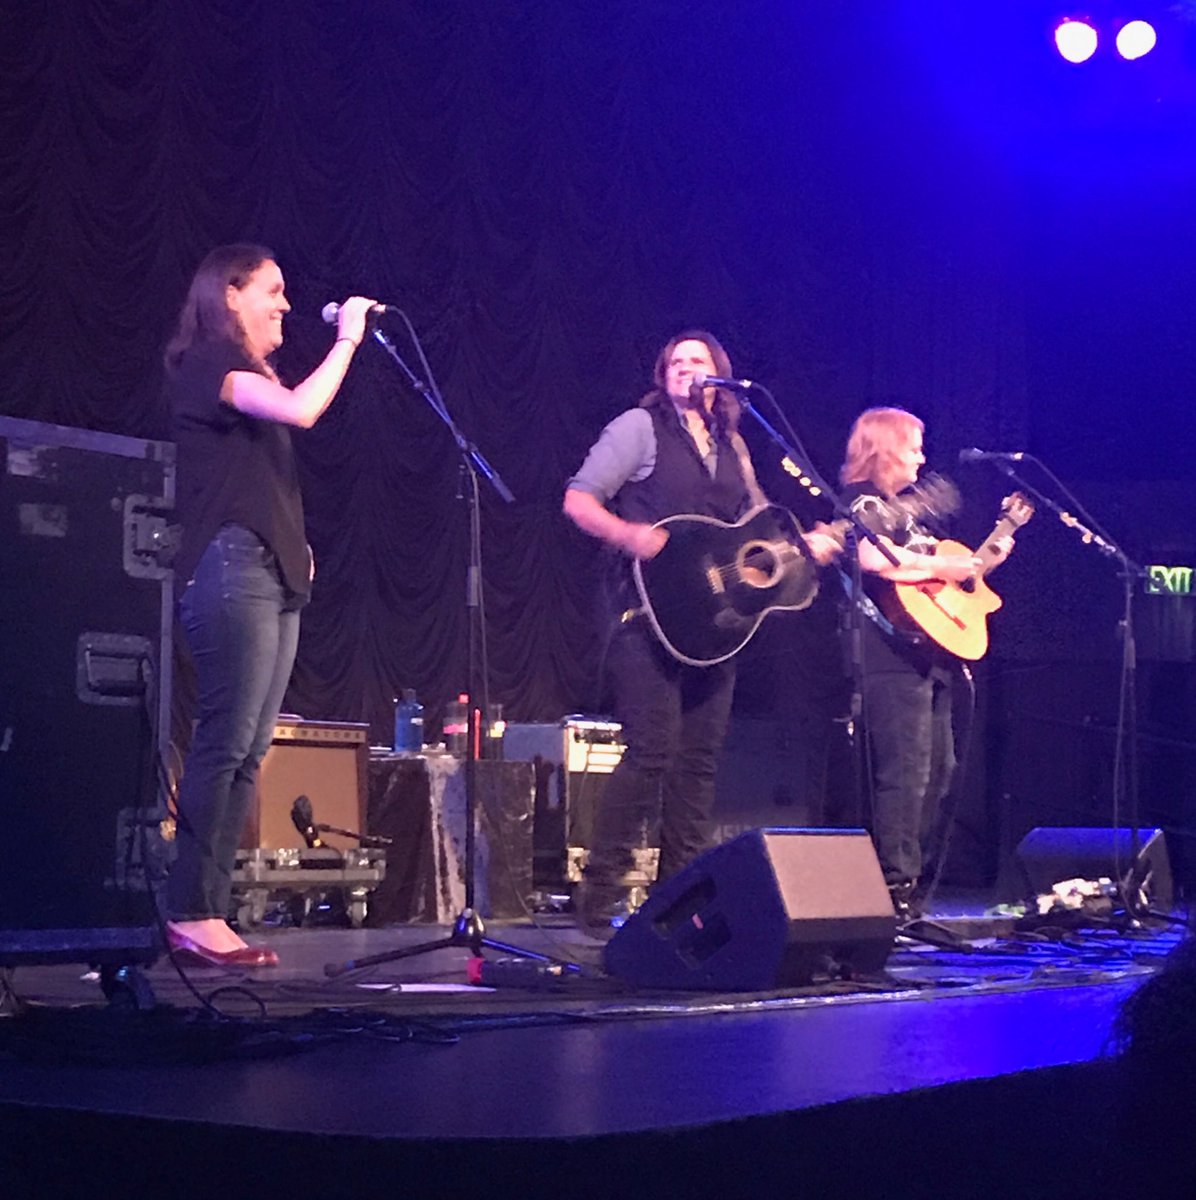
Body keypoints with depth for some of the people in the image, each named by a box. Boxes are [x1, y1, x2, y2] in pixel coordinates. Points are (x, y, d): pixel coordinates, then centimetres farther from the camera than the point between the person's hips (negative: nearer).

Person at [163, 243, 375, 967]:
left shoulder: (252, 374, 24)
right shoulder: (207, 362, -4)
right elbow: (302, 410, -21)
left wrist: (298, 546, 12)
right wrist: (347, 339, -9)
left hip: (274, 574, 10)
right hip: (231, 566, -9)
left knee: (248, 751, 3)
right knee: (226, 743, -14)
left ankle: (210, 914, 2)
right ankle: (191, 917, -14)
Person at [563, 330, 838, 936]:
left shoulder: (732, 446, 19)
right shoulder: (640, 427, 1)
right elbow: (578, 501, -5)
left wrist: (804, 544, 8)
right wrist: (629, 535, -22)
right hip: (650, 610, -6)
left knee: (699, 759, 6)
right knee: (652, 751, -15)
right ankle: (599, 896, -9)